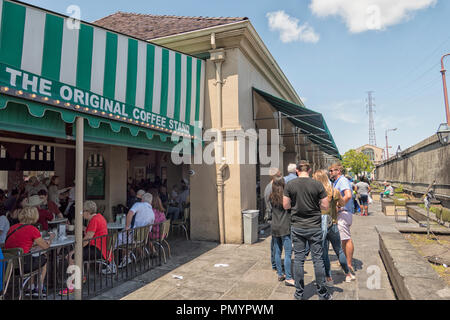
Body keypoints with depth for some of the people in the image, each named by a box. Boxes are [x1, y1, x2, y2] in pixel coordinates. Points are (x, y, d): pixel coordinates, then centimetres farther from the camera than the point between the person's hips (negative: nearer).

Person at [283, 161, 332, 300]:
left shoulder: (290, 184, -5)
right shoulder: (317, 184, -7)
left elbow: (285, 206, -1)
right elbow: (325, 206, -5)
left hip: (297, 227, 1)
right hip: (314, 226, 0)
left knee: (298, 259, 9)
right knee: (318, 259, 9)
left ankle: (299, 293, 18)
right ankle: (322, 293, 20)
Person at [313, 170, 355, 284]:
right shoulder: (335, 192, -6)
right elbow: (342, 203, 10)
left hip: (319, 225, -2)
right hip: (333, 224, 2)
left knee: (324, 253, 10)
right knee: (339, 251, 20)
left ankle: (329, 278, 17)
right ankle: (348, 274, 34)